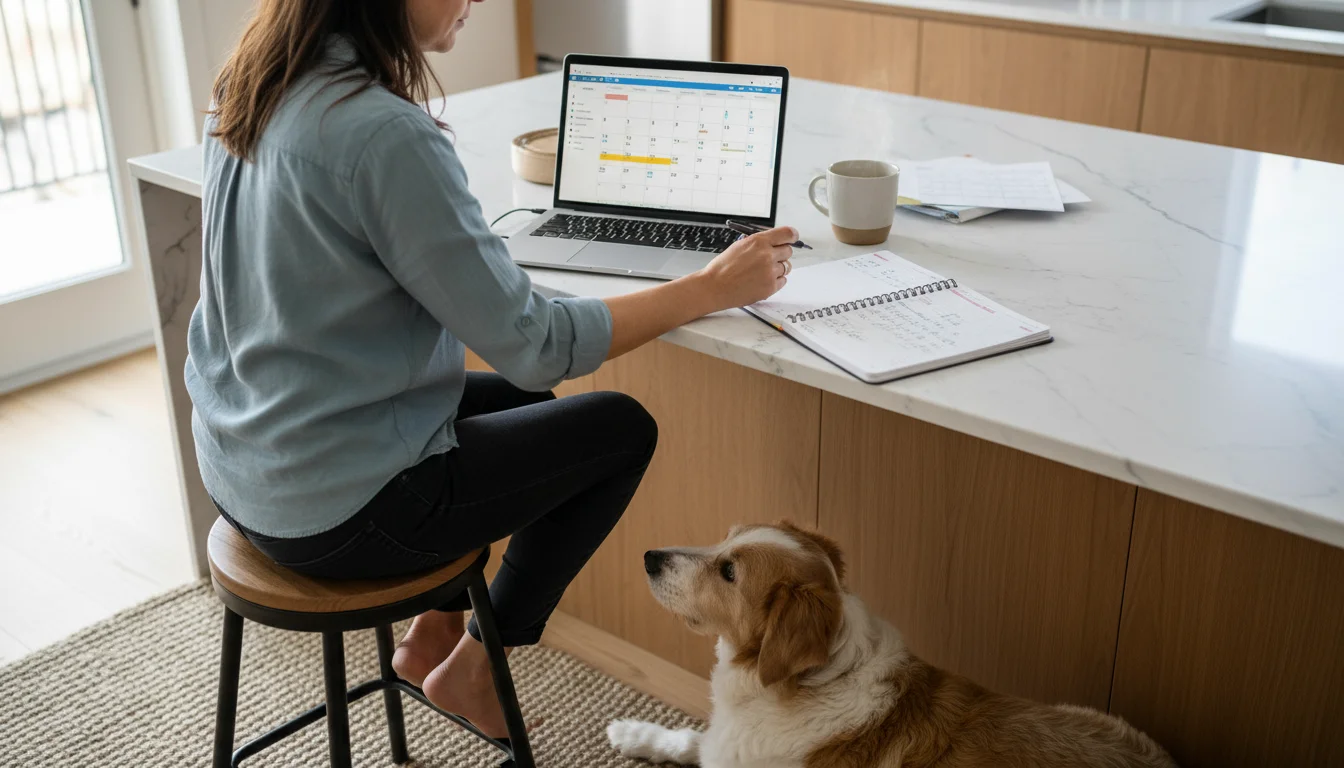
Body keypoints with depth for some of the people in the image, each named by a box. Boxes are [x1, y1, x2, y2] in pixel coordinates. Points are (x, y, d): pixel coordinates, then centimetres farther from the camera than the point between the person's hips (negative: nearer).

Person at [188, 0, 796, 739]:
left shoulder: (246, 87, 0)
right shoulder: (383, 133, -27)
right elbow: (531, 346, -21)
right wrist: (713, 286, -11)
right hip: (337, 512, -9)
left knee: (517, 400, 27)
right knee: (623, 429, 8)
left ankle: (434, 629, 29)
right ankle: (471, 667, 18)